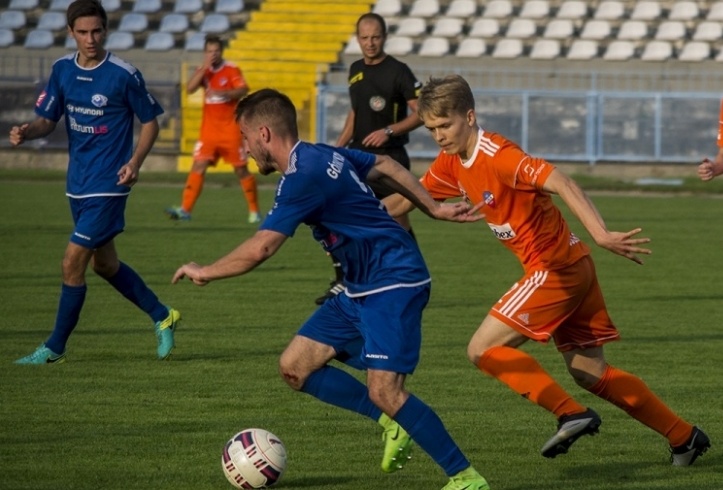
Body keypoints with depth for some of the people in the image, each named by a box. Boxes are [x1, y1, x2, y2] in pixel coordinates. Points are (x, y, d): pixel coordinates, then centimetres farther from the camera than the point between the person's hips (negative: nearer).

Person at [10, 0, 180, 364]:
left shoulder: (124, 75, -13)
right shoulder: (62, 70, 2)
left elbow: (150, 121, -3)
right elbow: (48, 119, 7)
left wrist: (135, 162, -17)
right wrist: (27, 132, -15)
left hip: (107, 185, -7)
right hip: (77, 183, 7)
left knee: (72, 263, -9)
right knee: (104, 264, 17)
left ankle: (55, 347, 3)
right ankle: (162, 317, 36)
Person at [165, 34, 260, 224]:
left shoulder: (232, 70, -5)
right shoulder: (204, 70, 7)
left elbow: (243, 90, -19)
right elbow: (190, 88, -9)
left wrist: (222, 93, -34)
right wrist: (205, 67, -16)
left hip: (230, 129, -3)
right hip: (209, 129, 3)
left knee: (241, 169, 1)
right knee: (198, 166, -6)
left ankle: (254, 211, 11)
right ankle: (185, 209, -9)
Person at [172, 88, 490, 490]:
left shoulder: (303, 176, -20)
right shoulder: (324, 155, 10)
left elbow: (260, 248, -23)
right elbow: (385, 166, 23)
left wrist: (204, 272, -8)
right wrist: (434, 209, 24)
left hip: (393, 284, -10)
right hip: (360, 289, 10)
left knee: (384, 392, -19)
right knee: (295, 367, 4)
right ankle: (391, 423, 12)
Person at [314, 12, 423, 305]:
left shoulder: (398, 71, -10)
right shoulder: (355, 70, 10)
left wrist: (389, 131, -23)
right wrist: (338, 149, 16)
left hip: (389, 158, -6)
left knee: (398, 221, -1)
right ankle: (342, 281, 5)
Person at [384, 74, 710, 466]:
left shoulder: (497, 155, -20)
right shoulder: (451, 163, 7)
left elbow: (560, 183, -31)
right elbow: (408, 198, 23)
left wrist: (601, 235, -42)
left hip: (556, 269, -9)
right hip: (571, 269, 9)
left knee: (483, 349, -9)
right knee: (589, 373, 14)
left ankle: (571, 415, -10)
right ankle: (684, 437, 20)